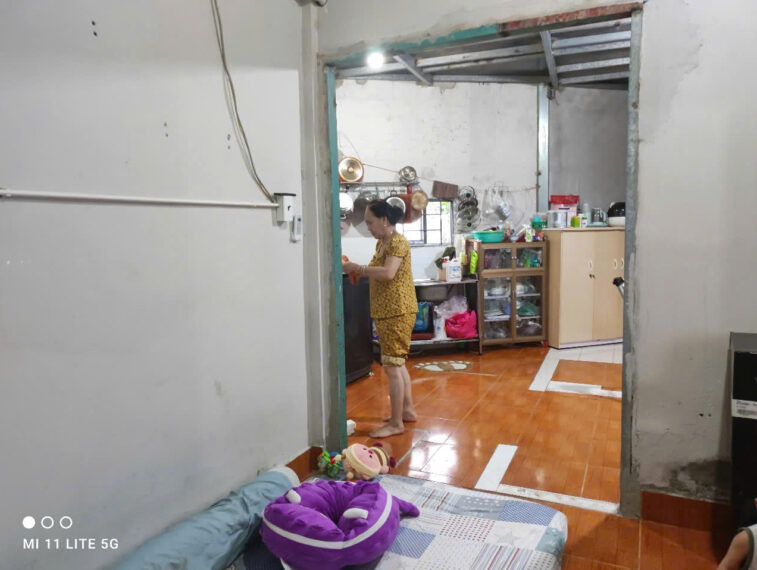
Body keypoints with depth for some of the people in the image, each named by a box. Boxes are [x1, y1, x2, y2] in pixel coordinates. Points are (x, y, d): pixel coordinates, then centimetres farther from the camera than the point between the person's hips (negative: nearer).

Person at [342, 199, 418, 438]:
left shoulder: (398, 242, -15)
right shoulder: (382, 243, 14)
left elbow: (388, 273, -29)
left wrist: (357, 268, -21)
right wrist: (356, 269, -1)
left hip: (397, 312, -10)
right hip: (386, 312, 10)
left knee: (392, 366, -6)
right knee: (397, 363, 17)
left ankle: (396, 423, 3)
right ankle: (408, 410, 30)